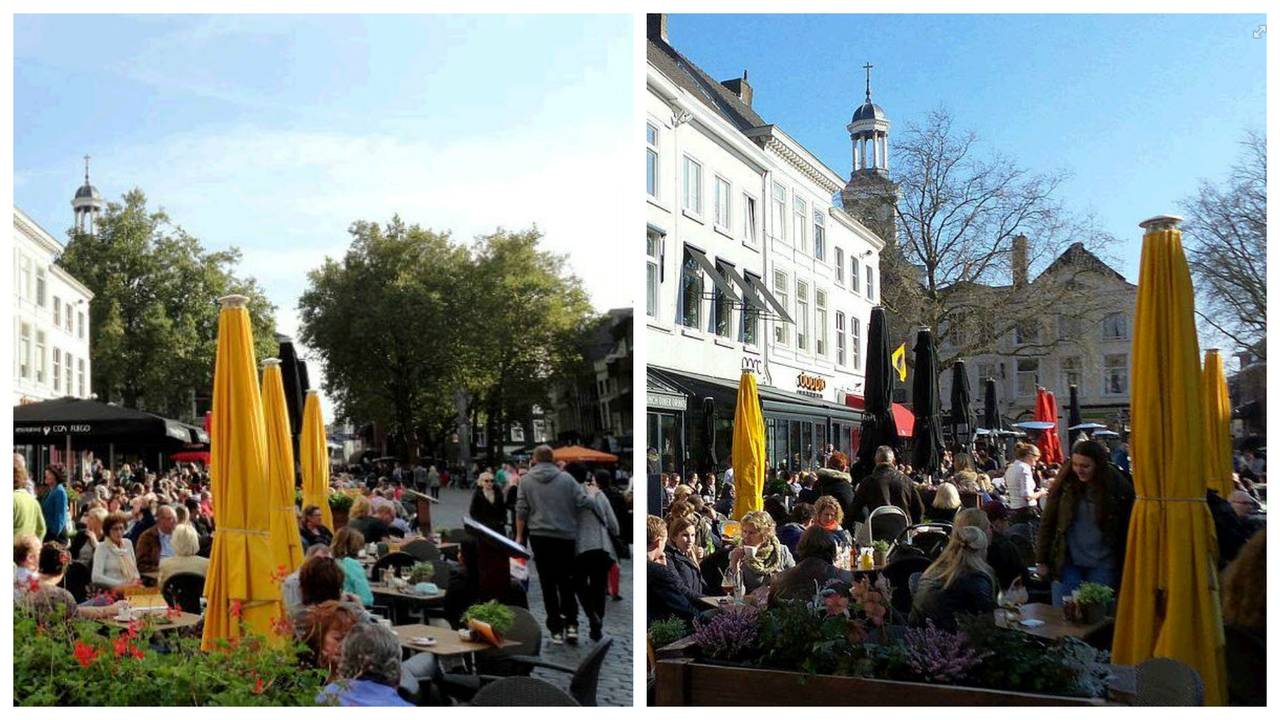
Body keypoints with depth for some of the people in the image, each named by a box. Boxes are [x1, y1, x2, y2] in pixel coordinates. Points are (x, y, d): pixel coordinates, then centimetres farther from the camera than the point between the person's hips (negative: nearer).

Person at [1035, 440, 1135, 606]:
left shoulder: (1118, 487, -6)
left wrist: (1124, 566, -4)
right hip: (1067, 562, 1)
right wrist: (1041, 560, 0)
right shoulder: (1065, 483, -3)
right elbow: (1047, 522, 1)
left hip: (1102, 565, -1)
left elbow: (1127, 529, -1)